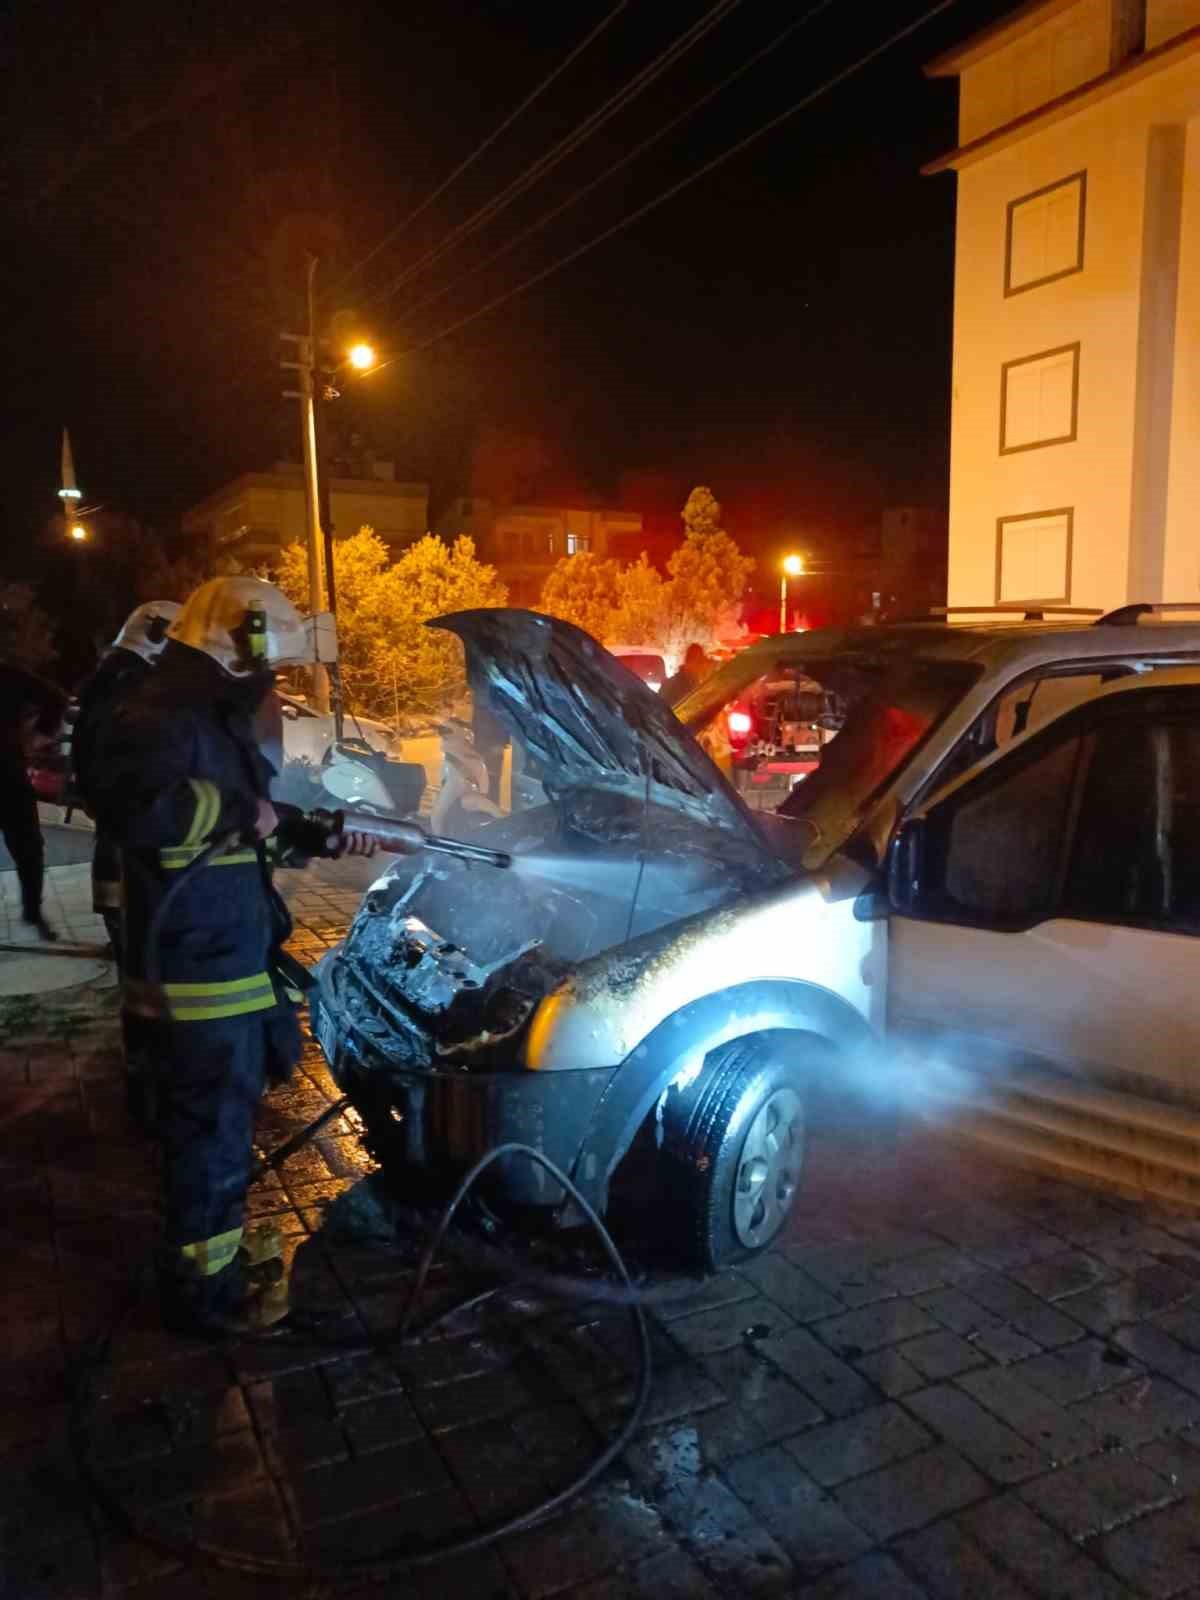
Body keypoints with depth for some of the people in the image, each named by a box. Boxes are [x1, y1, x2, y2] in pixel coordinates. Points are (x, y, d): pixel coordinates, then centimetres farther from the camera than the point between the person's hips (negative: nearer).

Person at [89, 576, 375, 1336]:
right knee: (211, 1128, 1)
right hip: (195, 970, -10)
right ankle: (202, 1289, 17)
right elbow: (135, 809, -37)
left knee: (226, 1119, 22)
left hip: (228, 960, 10)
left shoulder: (211, 719, 16)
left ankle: (221, 1242, 39)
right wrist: (236, 809, -25)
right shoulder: (160, 717, -18)